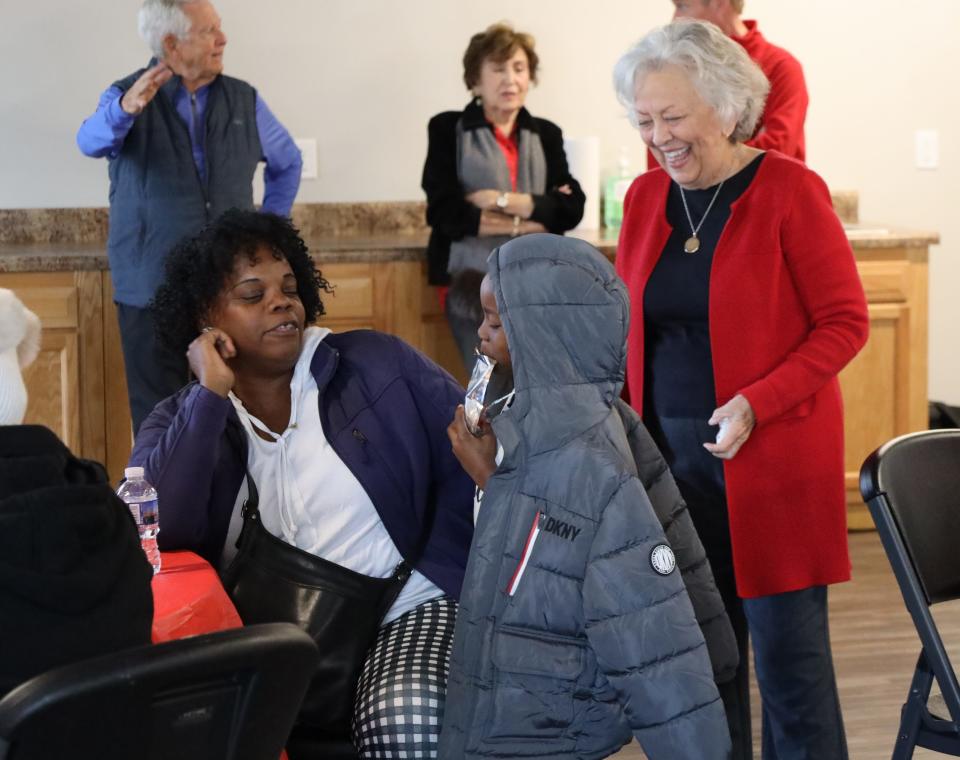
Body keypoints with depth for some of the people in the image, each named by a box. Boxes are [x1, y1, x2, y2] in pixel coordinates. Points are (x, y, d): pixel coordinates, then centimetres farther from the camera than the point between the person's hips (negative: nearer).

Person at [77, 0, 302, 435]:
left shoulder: (243, 101, 7)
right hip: (151, 288, -2)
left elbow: (287, 162, 23)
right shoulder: (128, 97, -3)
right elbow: (92, 141, -26)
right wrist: (124, 110, -48)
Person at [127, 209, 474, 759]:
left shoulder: (379, 365, 4)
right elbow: (154, 533, -11)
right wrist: (211, 394, -11)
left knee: (406, 716, -34)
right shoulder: (182, 421, 8)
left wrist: (434, 580, -7)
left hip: (397, 616, -1)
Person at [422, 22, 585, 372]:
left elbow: (571, 209, -1)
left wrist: (503, 202, -11)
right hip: (473, 282, -3)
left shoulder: (546, 134, 13)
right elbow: (445, 214, -9)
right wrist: (532, 219, -7)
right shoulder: (448, 129, 3)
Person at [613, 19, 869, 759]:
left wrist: (757, 404, -19)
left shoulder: (790, 190, -9)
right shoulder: (646, 197, 7)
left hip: (774, 460, -5)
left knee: (788, 649, -2)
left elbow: (845, 322, -9)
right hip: (673, 456, 5)